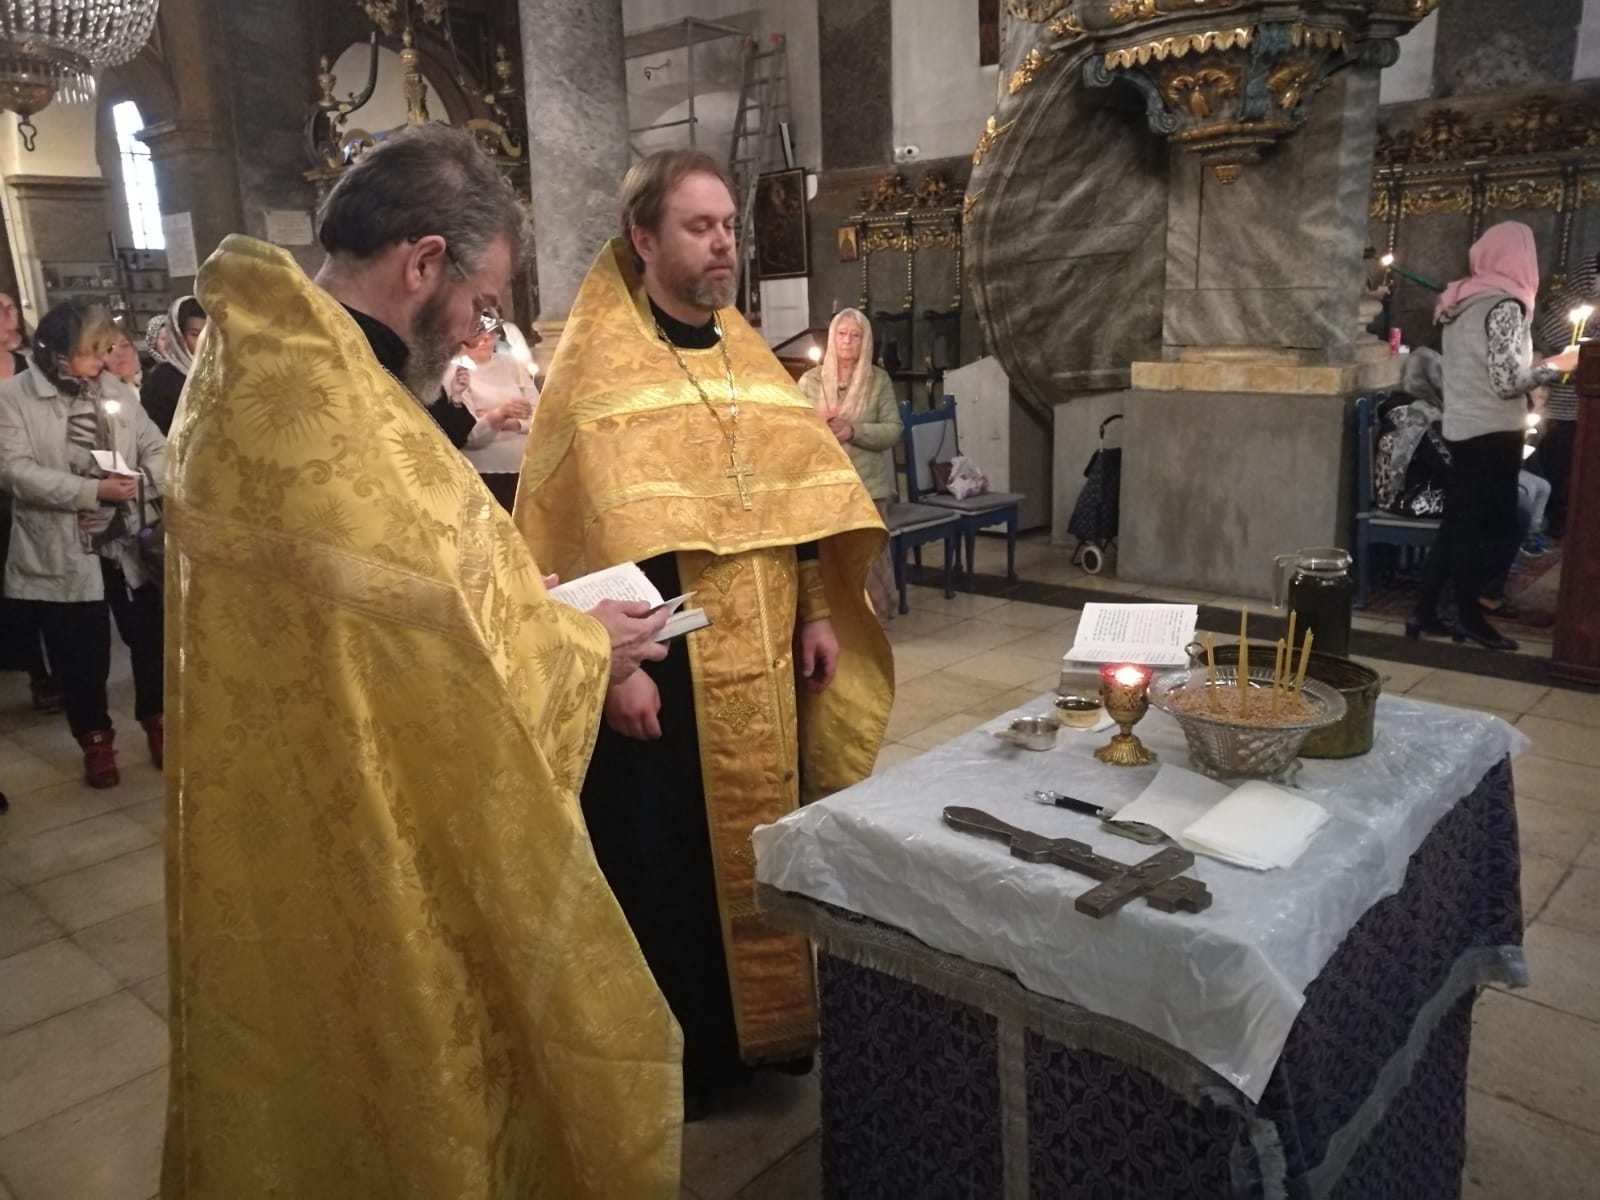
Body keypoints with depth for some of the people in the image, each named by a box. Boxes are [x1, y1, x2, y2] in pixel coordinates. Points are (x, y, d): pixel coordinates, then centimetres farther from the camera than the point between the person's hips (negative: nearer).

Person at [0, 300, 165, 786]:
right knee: (81, 654, 7)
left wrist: (139, 485, -14)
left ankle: (156, 719, 31)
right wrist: (92, 491, -21)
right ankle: (95, 737, 27)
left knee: (151, 637, 9)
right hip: (61, 553, -3)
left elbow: (157, 449, 5)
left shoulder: (115, 390, 6)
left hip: (128, 542, 3)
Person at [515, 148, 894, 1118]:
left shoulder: (746, 351, 10)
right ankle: (679, 1056, 27)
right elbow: (585, 530, -14)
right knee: (669, 863, 7)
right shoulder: (597, 363, -9)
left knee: (762, 843, 17)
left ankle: (769, 1021, 37)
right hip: (662, 667, -6)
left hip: (764, 658, 6)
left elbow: (799, 491, 12)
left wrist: (819, 614, 7)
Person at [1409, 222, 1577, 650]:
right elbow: (1507, 382, -18)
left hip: (1462, 428, 8)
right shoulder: (1504, 304, -14)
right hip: (1492, 433, -8)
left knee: (1458, 524, 12)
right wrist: (1557, 365, -4)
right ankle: (1468, 617, 12)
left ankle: (1424, 612, 14)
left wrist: (1539, 367, 18)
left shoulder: (1463, 301, 10)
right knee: (1492, 530, 3)